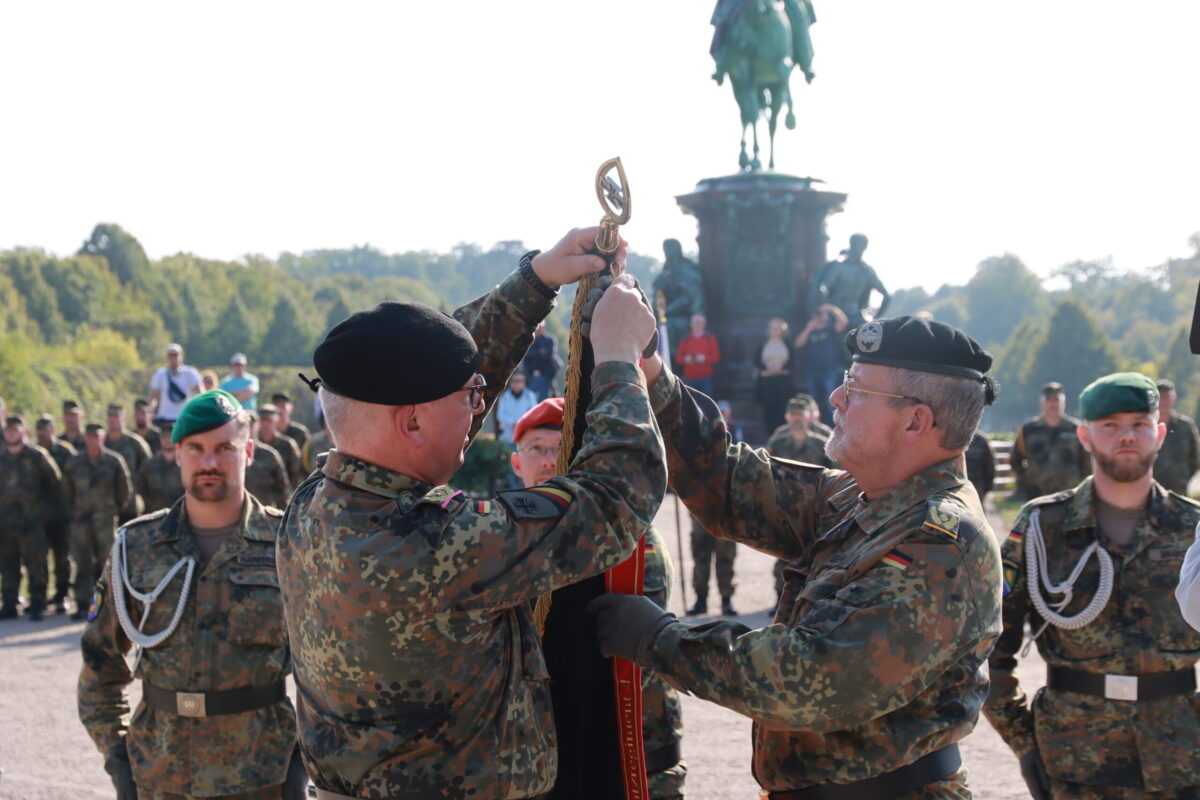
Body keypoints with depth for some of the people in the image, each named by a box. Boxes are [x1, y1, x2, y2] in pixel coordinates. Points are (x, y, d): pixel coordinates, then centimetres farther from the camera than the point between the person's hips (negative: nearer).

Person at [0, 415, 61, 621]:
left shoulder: (37, 456, -1)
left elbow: (55, 484, 4)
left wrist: (42, 505, 1)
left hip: (31, 520, -4)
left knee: (35, 565, -4)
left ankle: (37, 604, 1)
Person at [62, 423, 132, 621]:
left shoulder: (114, 461, 0)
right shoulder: (74, 463, 5)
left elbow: (124, 489, 8)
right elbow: (66, 490, 15)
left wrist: (115, 510, 7)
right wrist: (74, 510, 11)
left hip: (106, 519, -1)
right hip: (81, 519, 1)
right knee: (82, 563, -1)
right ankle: (82, 604, 3)